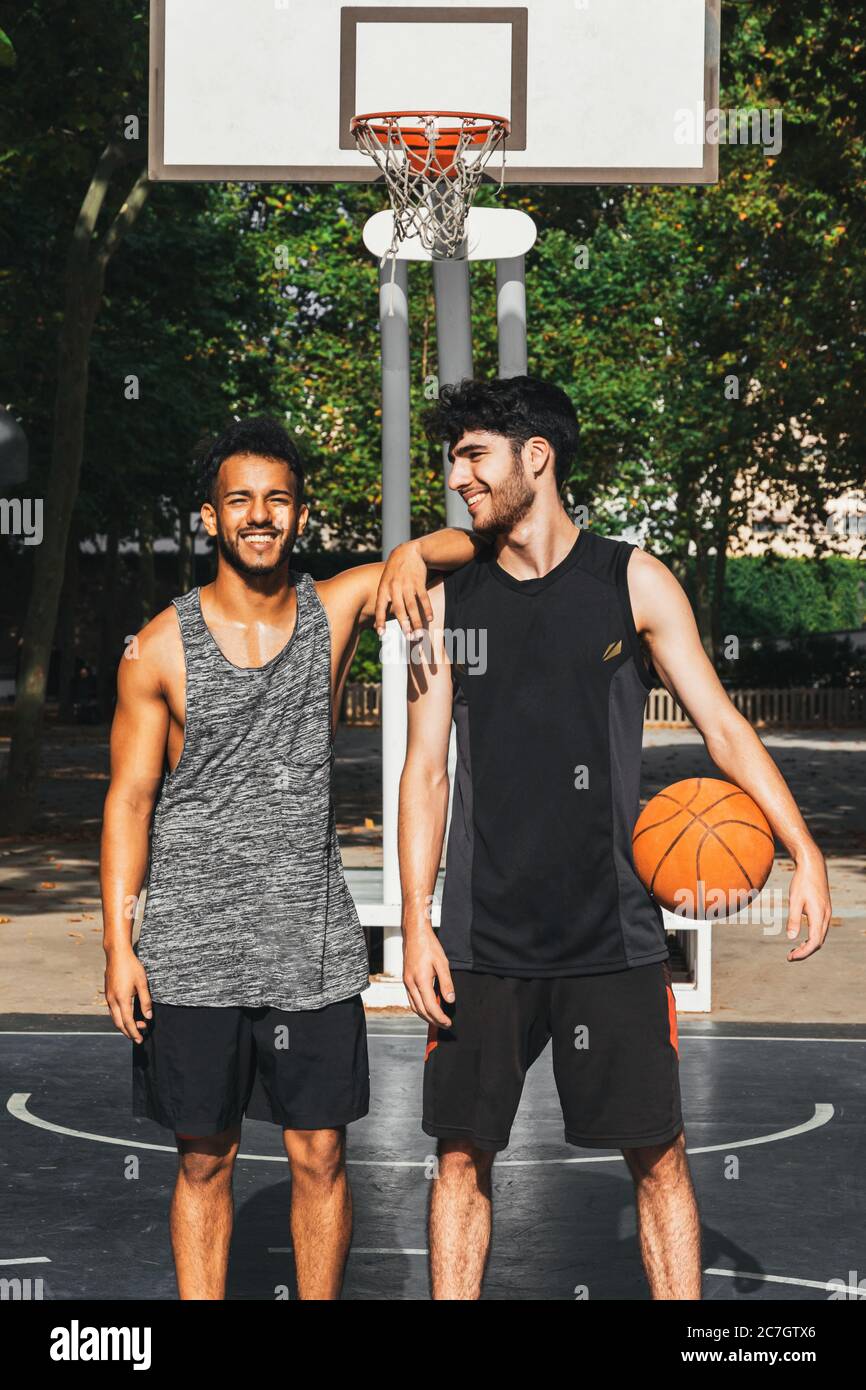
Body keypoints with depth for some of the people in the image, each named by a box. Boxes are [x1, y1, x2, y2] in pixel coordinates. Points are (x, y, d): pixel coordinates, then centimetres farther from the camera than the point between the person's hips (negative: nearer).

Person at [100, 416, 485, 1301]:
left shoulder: (337, 611, 1)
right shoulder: (161, 648, -2)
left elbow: (482, 542, 4)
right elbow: (129, 799, 0)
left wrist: (413, 553, -19)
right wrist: (118, 944, -6)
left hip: (313, 946, 1)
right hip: (194, 953, -1)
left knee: (320, 1157, 7)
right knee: (204, 1160, 7)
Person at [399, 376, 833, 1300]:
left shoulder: (633, 582, 2)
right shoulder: (448, 603, 8)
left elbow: (721, 725, 0)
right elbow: (426, 769, 8)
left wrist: (803, 849, -13)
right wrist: (417, 924, -1)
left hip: (612, 935, -2)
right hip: (480, 941, 2)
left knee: (657, 1156, 0)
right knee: (462, 1154, 3)